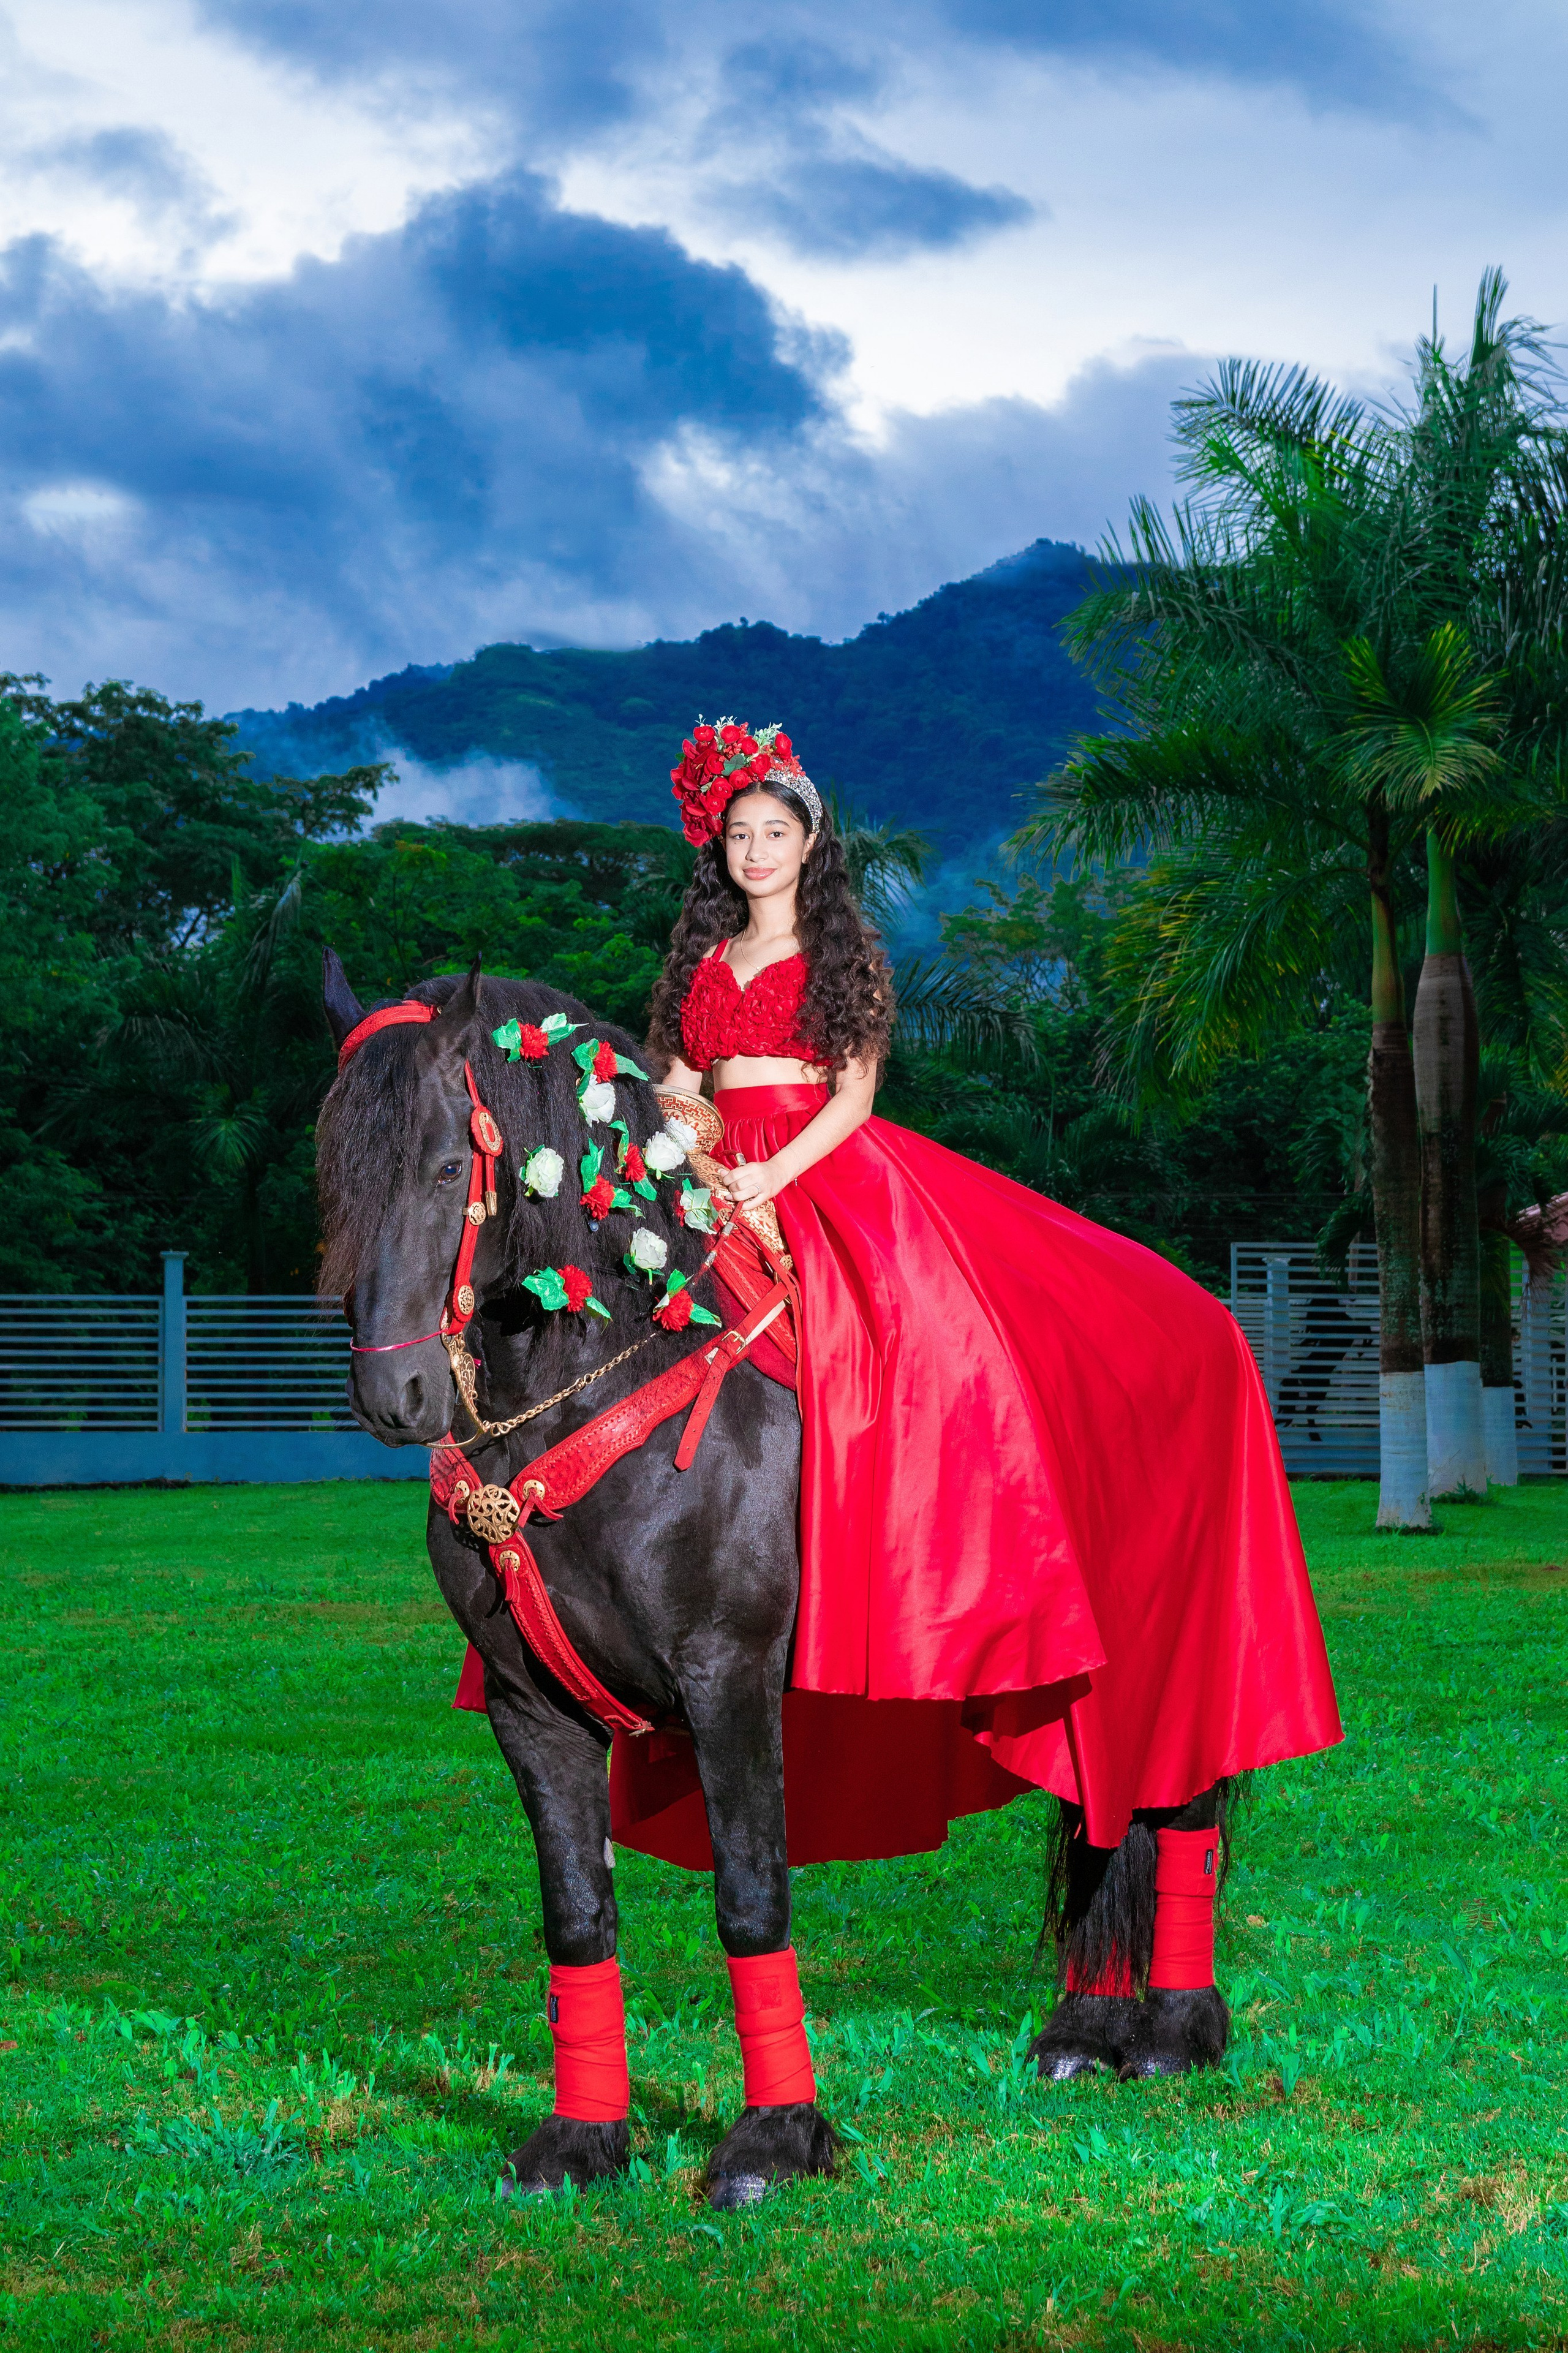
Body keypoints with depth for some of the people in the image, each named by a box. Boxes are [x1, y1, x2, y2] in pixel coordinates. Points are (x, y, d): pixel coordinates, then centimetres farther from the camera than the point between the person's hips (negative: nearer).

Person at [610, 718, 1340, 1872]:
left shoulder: (844, 952, 7)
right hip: (721, 1197, 3)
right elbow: (676, 1089, 15)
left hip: (838, 1184, -3)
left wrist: (774, 1175, -16)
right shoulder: (702, 957, 18)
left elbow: (854, 1095, -2)